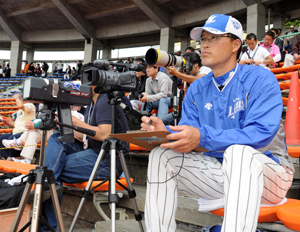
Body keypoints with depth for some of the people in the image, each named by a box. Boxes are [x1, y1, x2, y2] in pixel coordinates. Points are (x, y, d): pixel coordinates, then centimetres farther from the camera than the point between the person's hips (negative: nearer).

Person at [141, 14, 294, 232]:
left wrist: (202, 137, -35)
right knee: (161, 155, -13)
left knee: (238, 151, -38)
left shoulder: (260, 79, -10)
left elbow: (262, 134, -24)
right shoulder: (197, 89, 7)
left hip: (264, 169, -4)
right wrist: (165, 132, -22)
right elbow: (186, 135, 2)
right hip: (217, 170, 5)